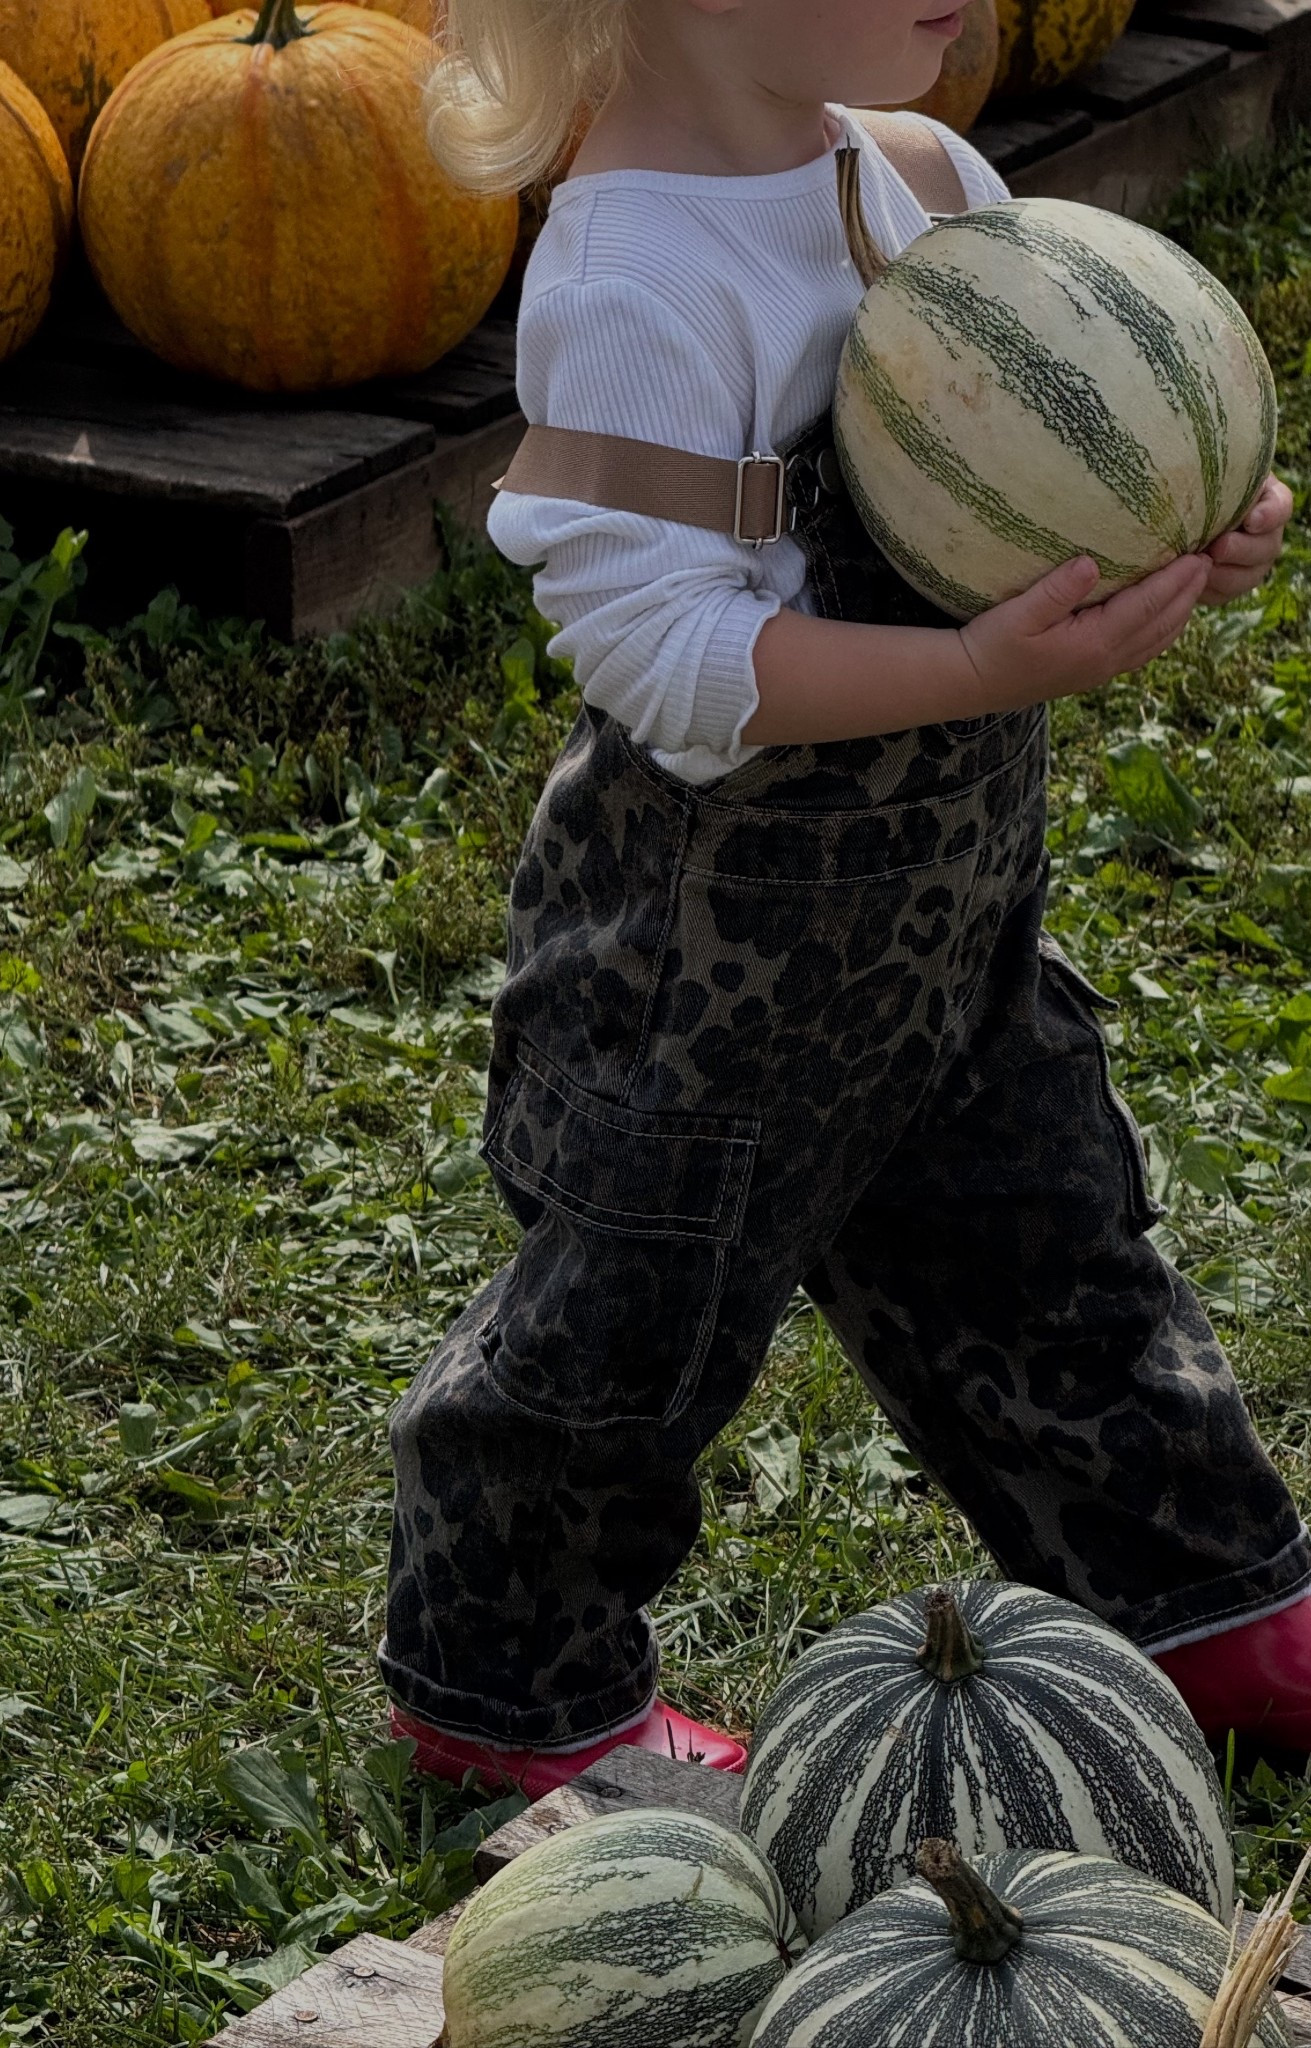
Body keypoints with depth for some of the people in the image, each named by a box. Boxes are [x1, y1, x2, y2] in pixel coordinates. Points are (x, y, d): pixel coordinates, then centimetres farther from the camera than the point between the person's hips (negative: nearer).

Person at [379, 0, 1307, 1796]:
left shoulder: (927, 177, 0)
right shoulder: (635, 280, -26)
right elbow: (663, 652, -28)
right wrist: (986, 669, -33)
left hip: (955, 903, 8)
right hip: (718, 949, -8)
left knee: (1043, 1243, 22)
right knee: (647, 1315, 9)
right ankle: (504, 1684, 33)